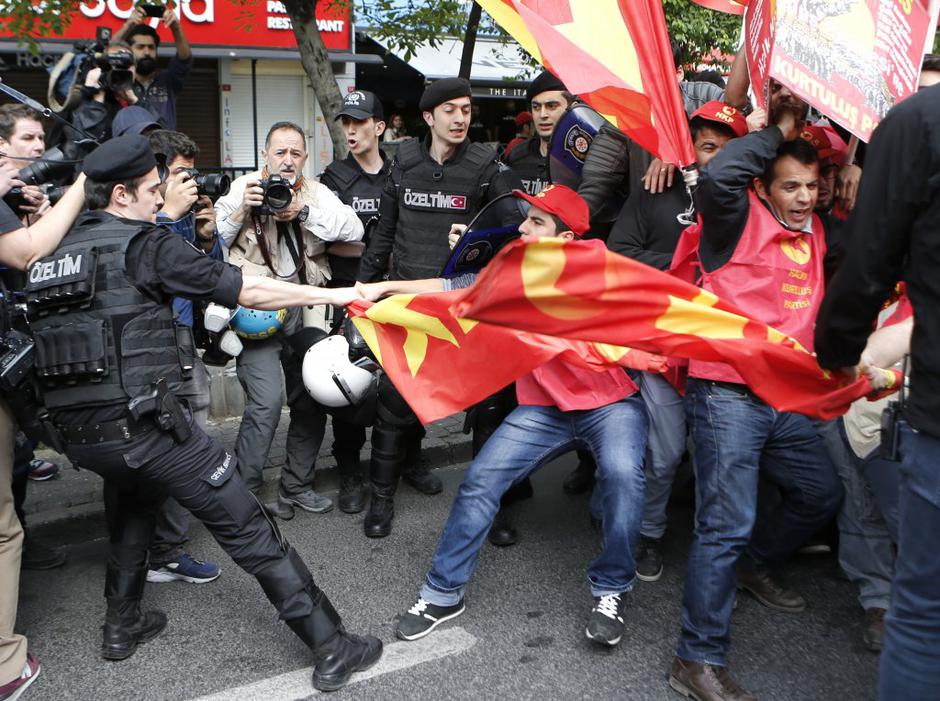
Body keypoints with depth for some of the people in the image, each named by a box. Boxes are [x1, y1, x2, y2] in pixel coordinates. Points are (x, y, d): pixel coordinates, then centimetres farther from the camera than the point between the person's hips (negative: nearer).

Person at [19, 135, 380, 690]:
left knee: (134, 500, 36)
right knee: (248, 527, -2)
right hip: (144, 424, -7)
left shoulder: (55, 252, 13)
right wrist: (334, 294, -4)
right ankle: (332, 649, 3)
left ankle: (123, 626, 42)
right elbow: (247, 291, -10)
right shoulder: (144, 245, -7)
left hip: (78, 432, 8)